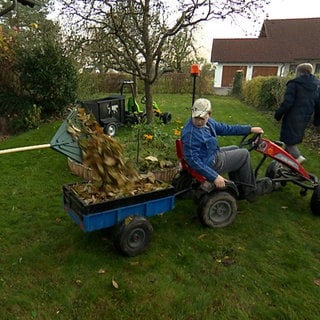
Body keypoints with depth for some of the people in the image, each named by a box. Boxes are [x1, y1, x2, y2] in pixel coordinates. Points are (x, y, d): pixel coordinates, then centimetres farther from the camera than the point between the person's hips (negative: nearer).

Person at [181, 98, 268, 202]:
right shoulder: (190, 134, -30)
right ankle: (250, 192, 21)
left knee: (235, 149, 28)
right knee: (244, 154, 3)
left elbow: (225, 128, 9)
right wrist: (214, 177, -33)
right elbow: (193, 160, -31)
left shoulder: (208, 122, -2)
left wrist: (250, 129, 10)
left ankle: (239, 188, 36)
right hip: (210, 164, -9)